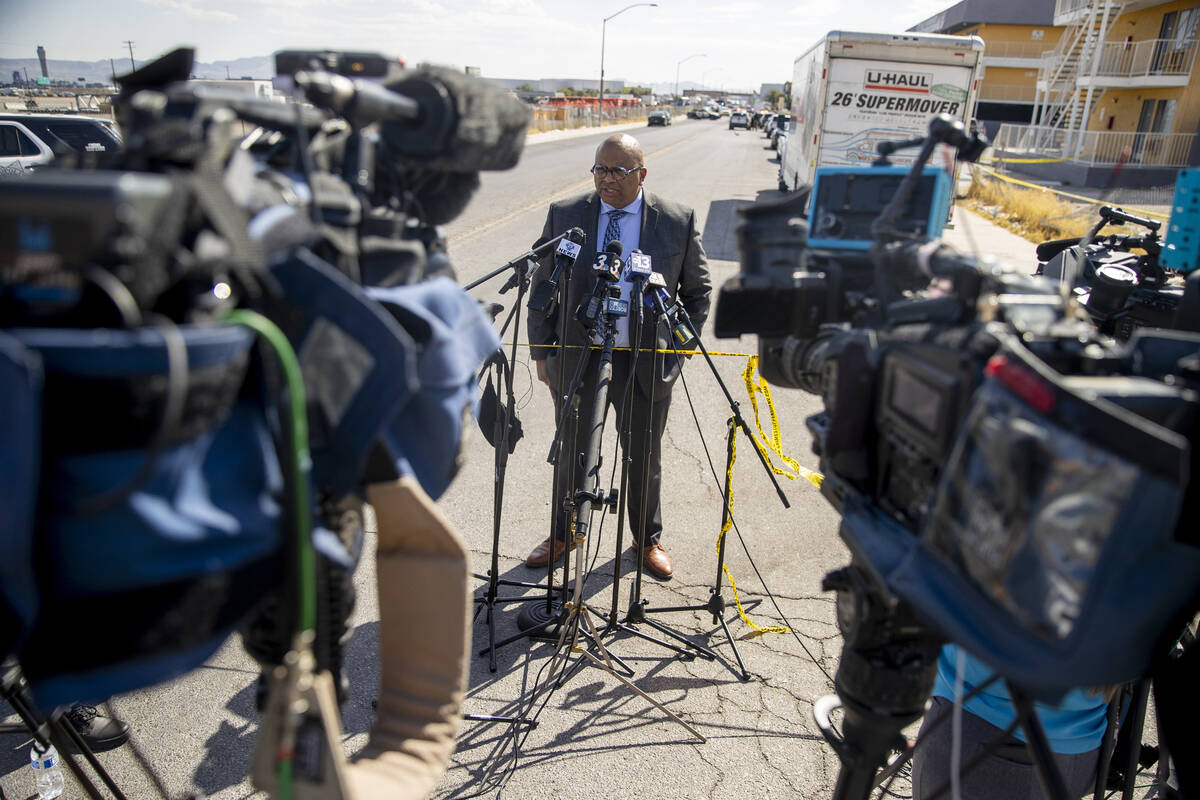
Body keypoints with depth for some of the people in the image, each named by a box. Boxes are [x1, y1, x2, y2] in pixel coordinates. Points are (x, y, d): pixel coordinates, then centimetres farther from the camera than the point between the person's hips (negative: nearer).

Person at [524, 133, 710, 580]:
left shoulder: (678, 222, -4)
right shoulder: (564, 216, -2)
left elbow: (698, 290, 7)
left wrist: (681, 346, 0)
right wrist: (542, 352, 2)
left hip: (648, 364, 0)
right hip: (577, 359, 1)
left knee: (644, 459, 16)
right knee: (572, 456, 16)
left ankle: (649, 540, 39)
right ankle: (563, 534, 40)